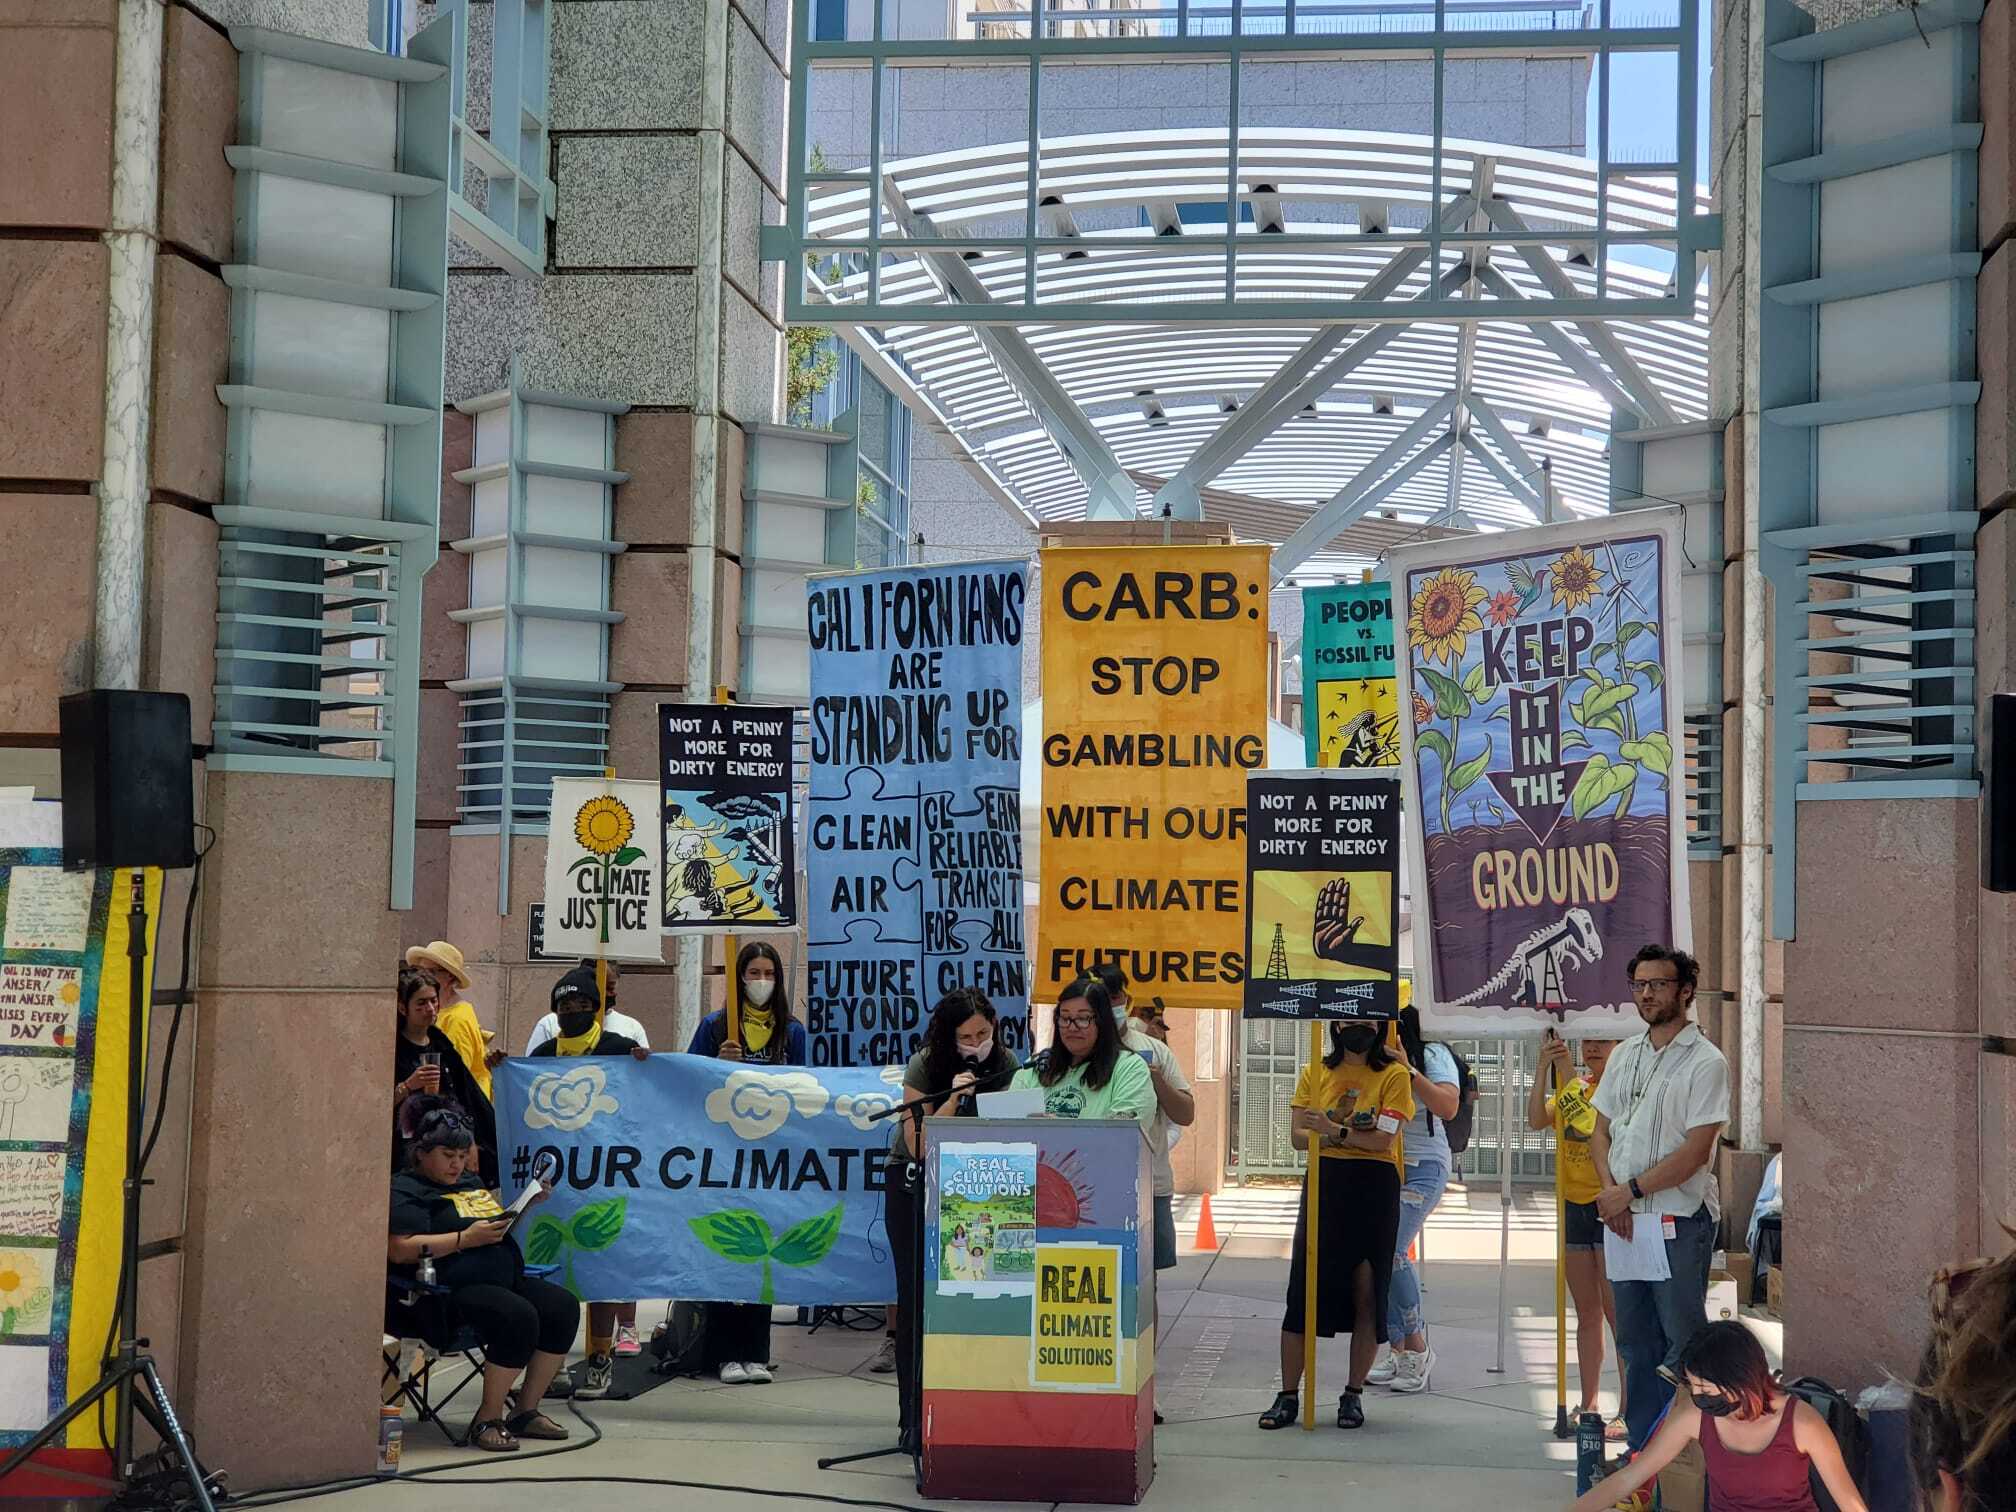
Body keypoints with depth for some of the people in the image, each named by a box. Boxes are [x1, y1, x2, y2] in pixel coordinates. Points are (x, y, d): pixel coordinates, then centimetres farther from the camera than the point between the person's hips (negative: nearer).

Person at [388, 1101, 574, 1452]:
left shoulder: (472, 1182, 24)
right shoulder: (405, 1190, -3)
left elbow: (499, 1224, 39)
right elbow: (400, 1250, -17)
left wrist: (528, 1203, 18)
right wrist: (466, 1239, -19)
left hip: (505, 1279, 9)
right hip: (450, 1290, -9)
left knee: (563, 1307, -11)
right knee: (519, 1317, -31)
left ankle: (527, 1412, -4)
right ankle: (487, 1420, -18)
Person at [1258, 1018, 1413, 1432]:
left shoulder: (1394, 1074, 2)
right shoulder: (1315, 1072, 10)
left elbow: (1383, 1140, -9)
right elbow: (1298, 1133, 1)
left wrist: (1335, 1131, -22)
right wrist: (1353, 1134, -14)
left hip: (1375, 1188, -2)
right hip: (1324, 1183, 2)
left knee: (1368, 1293, 2)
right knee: (1303, 1289, -1)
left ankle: (1354, 1395, 13)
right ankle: (1288, 1395, 6)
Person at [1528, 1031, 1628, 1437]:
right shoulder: (1574, 1085, 12)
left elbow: (1591, 1125, -24)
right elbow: (1536, 1120, -3)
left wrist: (1568, 1074, -23)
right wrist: (1545, 1067, -13)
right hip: (1575, 1206, 7)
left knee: (1618, 1312, -7)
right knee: (1587, 1313, 12)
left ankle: (1628, 1410, -3)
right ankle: (1589, 1405, 18)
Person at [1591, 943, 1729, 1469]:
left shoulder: (1705, 1062, -9)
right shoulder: (1624, 1055, 13)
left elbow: (1695, 1150, -15)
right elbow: (1601, 1132, 14)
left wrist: (1631, 1190, -14)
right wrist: (1611, 1193, -4)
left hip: (1681, 1220, -7)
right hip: (1623, 1217, 7)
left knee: (1682, 1337, -5)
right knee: (1635, 1340, 12)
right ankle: (1642, 1445, 20)